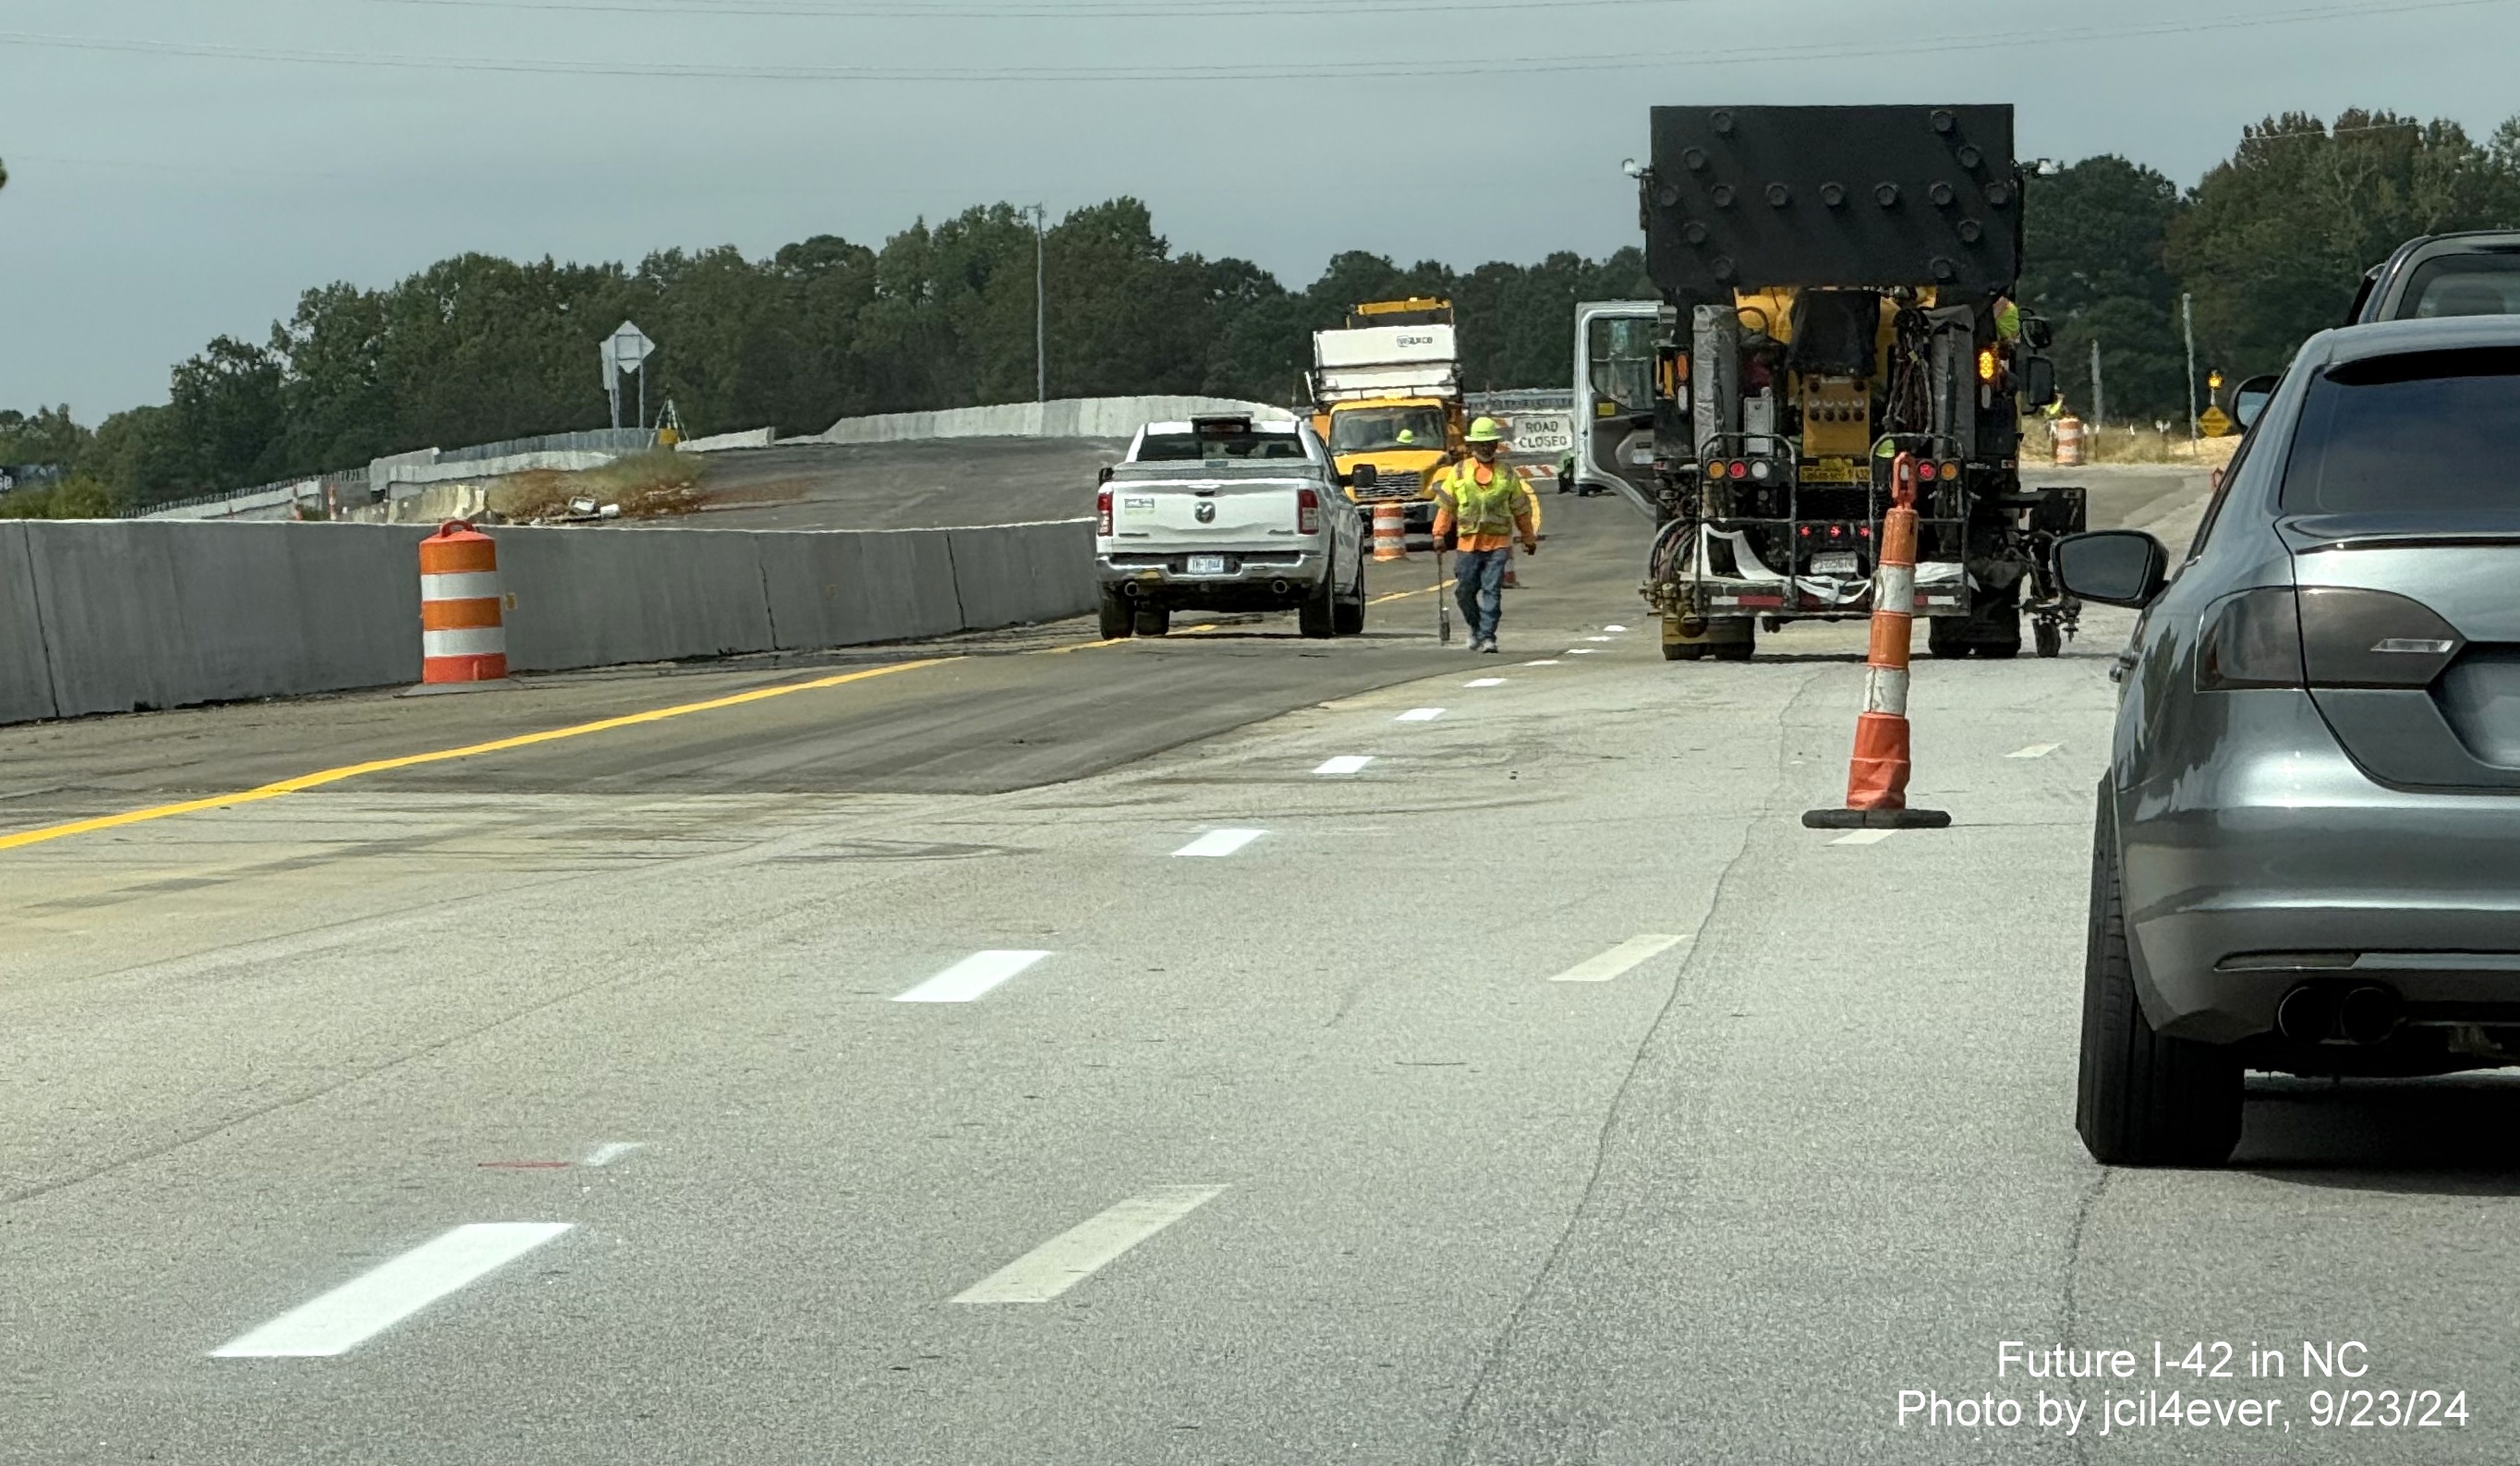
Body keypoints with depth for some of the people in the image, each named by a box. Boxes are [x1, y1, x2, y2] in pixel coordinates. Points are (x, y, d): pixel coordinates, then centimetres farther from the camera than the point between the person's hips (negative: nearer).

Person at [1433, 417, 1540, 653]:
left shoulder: (1507, 474, 8)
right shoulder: (1459, 472, 6)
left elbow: (1521, 509, 15)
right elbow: (1446, 505, 7)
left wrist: (1529, 539, 20)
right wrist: (1439, 534, -1)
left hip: (1498, 542, -1)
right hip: (1468, 542, 1)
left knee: (1492, 590, -8)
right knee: (1464, 591, 3)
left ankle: (1487, 636, -5)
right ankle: (1476, 629, 26)